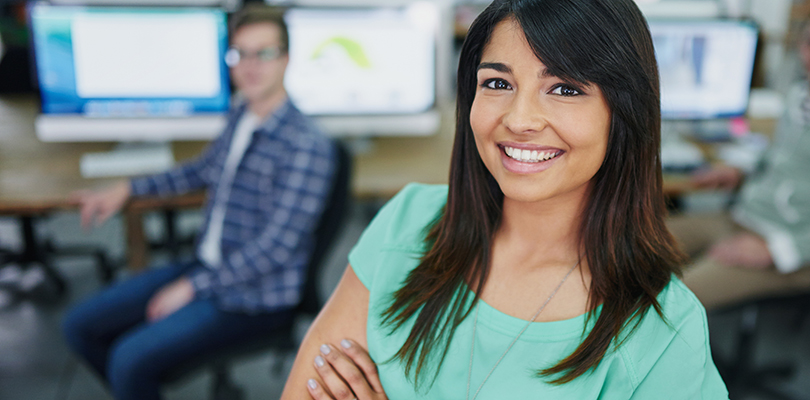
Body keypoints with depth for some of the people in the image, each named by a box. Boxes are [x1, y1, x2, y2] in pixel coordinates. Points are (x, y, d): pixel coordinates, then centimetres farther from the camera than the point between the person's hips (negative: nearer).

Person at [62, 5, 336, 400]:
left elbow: (277, 247, -24)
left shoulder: (307, 146, -24)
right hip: (208, 268, 8)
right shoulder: (240, 115, 3)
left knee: (131, 359, -21)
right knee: (80, 325, 8)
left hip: (255, 295, -8)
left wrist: (192, 287, -17)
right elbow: (205, 169, 22)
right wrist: (128, 189, 17)